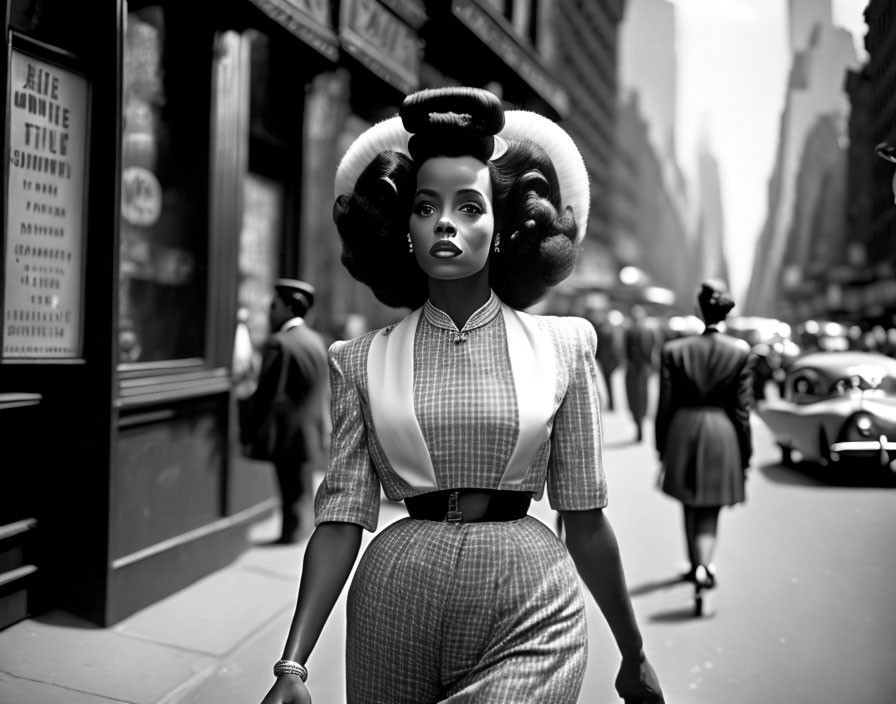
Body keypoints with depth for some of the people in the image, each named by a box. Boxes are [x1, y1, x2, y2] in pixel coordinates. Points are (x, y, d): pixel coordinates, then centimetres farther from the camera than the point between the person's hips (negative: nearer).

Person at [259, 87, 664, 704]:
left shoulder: (562, 346, -1)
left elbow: (585, 517, 3)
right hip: (398, 602, 1)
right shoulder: (365, 361, 1)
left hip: (529, 606, -1)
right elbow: (343, 515, -1)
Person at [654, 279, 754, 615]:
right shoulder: (741, 352, -7)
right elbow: (742, 410, -4)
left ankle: (696, 564, 36)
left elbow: (665, 406, -4)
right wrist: (745, 456, 4)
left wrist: (662, 450, 7)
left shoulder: (673, 350, -7)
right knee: (709, 513, 6)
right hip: (722, 436, -1)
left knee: (690, 506, 20)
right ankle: (703, 565, -18)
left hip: (683, 433, 1)